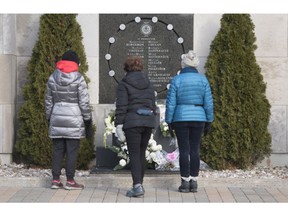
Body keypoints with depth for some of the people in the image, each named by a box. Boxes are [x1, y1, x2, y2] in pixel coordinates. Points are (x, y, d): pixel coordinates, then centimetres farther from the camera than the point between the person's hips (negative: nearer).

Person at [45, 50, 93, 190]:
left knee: (57, 150, 10)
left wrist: (49, 119, 20)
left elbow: (48, 102, 10)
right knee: (72, 151, 2)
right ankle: (70, 181, 4)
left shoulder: (52, 78, 6)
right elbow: (84, 102, -7)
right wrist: (88, 121, 0)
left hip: (57, 120, 4)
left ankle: (55, 180, 10)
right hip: (74, 120, -4)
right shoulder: (78, 78, -7)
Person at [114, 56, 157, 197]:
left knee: (134, 154, -4)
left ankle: (137, 186, -15)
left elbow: (121, 107, -9)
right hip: (148, 121, 5)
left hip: (132, 122, -5)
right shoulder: (148, 83, 13)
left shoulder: (124, 84, -3)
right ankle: (139, 184, 18)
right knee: (141, 154, 13)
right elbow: (153, 105, 14)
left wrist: (118, 126, -8)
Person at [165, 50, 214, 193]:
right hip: (198, 118, 2)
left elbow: (171, 103, -5)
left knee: (184, 150, 2)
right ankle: (194, 182, 8)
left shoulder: (176, 80, -6)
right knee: (195, 150, 7)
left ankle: (185, 182, 3)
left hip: (181, 118, -2)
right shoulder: (203, 79, 1)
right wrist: (209, 121, 8)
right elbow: (208, 102, 1)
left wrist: (169, 121, 2)